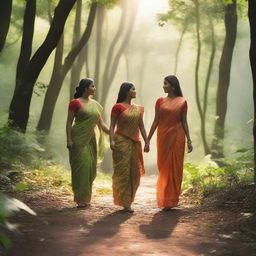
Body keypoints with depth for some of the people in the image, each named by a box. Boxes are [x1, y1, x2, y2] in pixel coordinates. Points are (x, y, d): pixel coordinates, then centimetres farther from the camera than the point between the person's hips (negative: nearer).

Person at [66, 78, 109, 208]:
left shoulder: (95, 104, 15)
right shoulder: (75, 103, -2)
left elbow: (101, 124, 13)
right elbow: (69, 122, -5)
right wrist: (69, 139, -13)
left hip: (90, 139, 6)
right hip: (79, 139, -6)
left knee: (91, 168, 5)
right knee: (81, 166, -9)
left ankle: (86, 198, 15)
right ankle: (81, 199, -5)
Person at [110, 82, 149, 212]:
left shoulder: (138, 109, 14)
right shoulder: (118, 107, -3)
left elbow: (141, 127, 14)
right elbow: (112, 125, -7)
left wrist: (146, 141, 8)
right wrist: (112, 140, -19)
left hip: (135, 143, 6)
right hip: (121, 142, -6)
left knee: (134, 172, 7)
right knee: (123, 171, -5)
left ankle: (128, 200, 17)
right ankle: (124, 202, -2)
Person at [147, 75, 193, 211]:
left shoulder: (182, 102, 1)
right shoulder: (160, 101, 6)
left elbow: (184, 122, 2)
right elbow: (156, 121, 6)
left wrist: (189, 140, -3)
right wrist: (148, 140, 4)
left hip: (177, 137, -2)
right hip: (163, 137, 2)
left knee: (175, 168, 2)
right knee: (164, 168, 4)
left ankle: (172, 200, 11)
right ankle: (165, 200, 13)